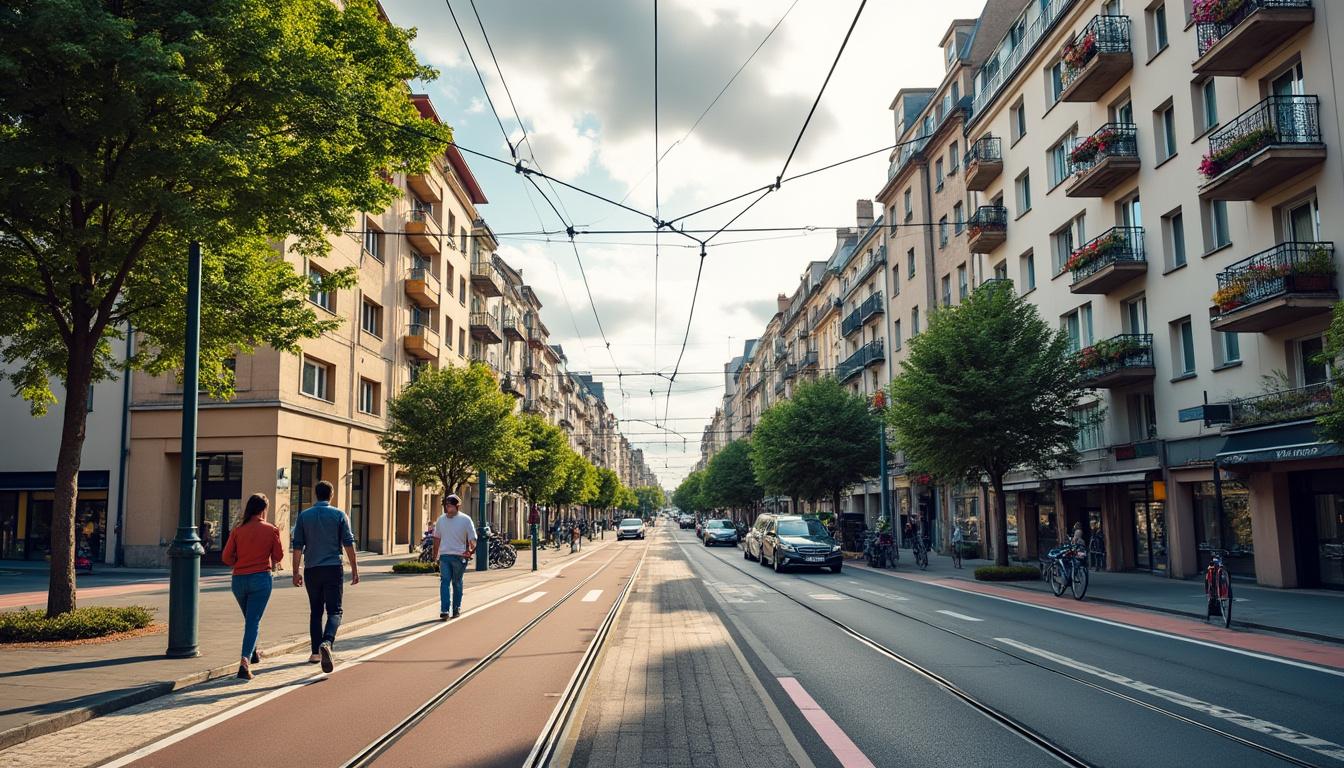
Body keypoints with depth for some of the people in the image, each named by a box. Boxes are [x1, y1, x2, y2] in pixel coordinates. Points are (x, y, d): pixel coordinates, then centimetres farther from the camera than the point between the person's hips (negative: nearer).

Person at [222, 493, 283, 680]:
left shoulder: (237, 530, -1)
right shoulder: (271, 530, -4)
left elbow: (227, 558, -2)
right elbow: (278, 556, -1)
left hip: (239, 580, 3)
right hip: (261, 579, -3)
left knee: (250, 618, 23)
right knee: (253, 621, -3)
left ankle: (253, 653, 38)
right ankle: (245, 660, -19)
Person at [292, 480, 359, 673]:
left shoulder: (304, 516, 5)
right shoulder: (339, 515, 0)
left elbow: (297, 546, 3)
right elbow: (348, 544, -3)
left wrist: (296, 571, 8)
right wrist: (354, 569, 2)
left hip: (312, 570, 2)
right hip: (333, 568, -2)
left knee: (315, 611, 14)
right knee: (334, 611, -2)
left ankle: (316, 652, 16)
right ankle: (327, 642, -27)